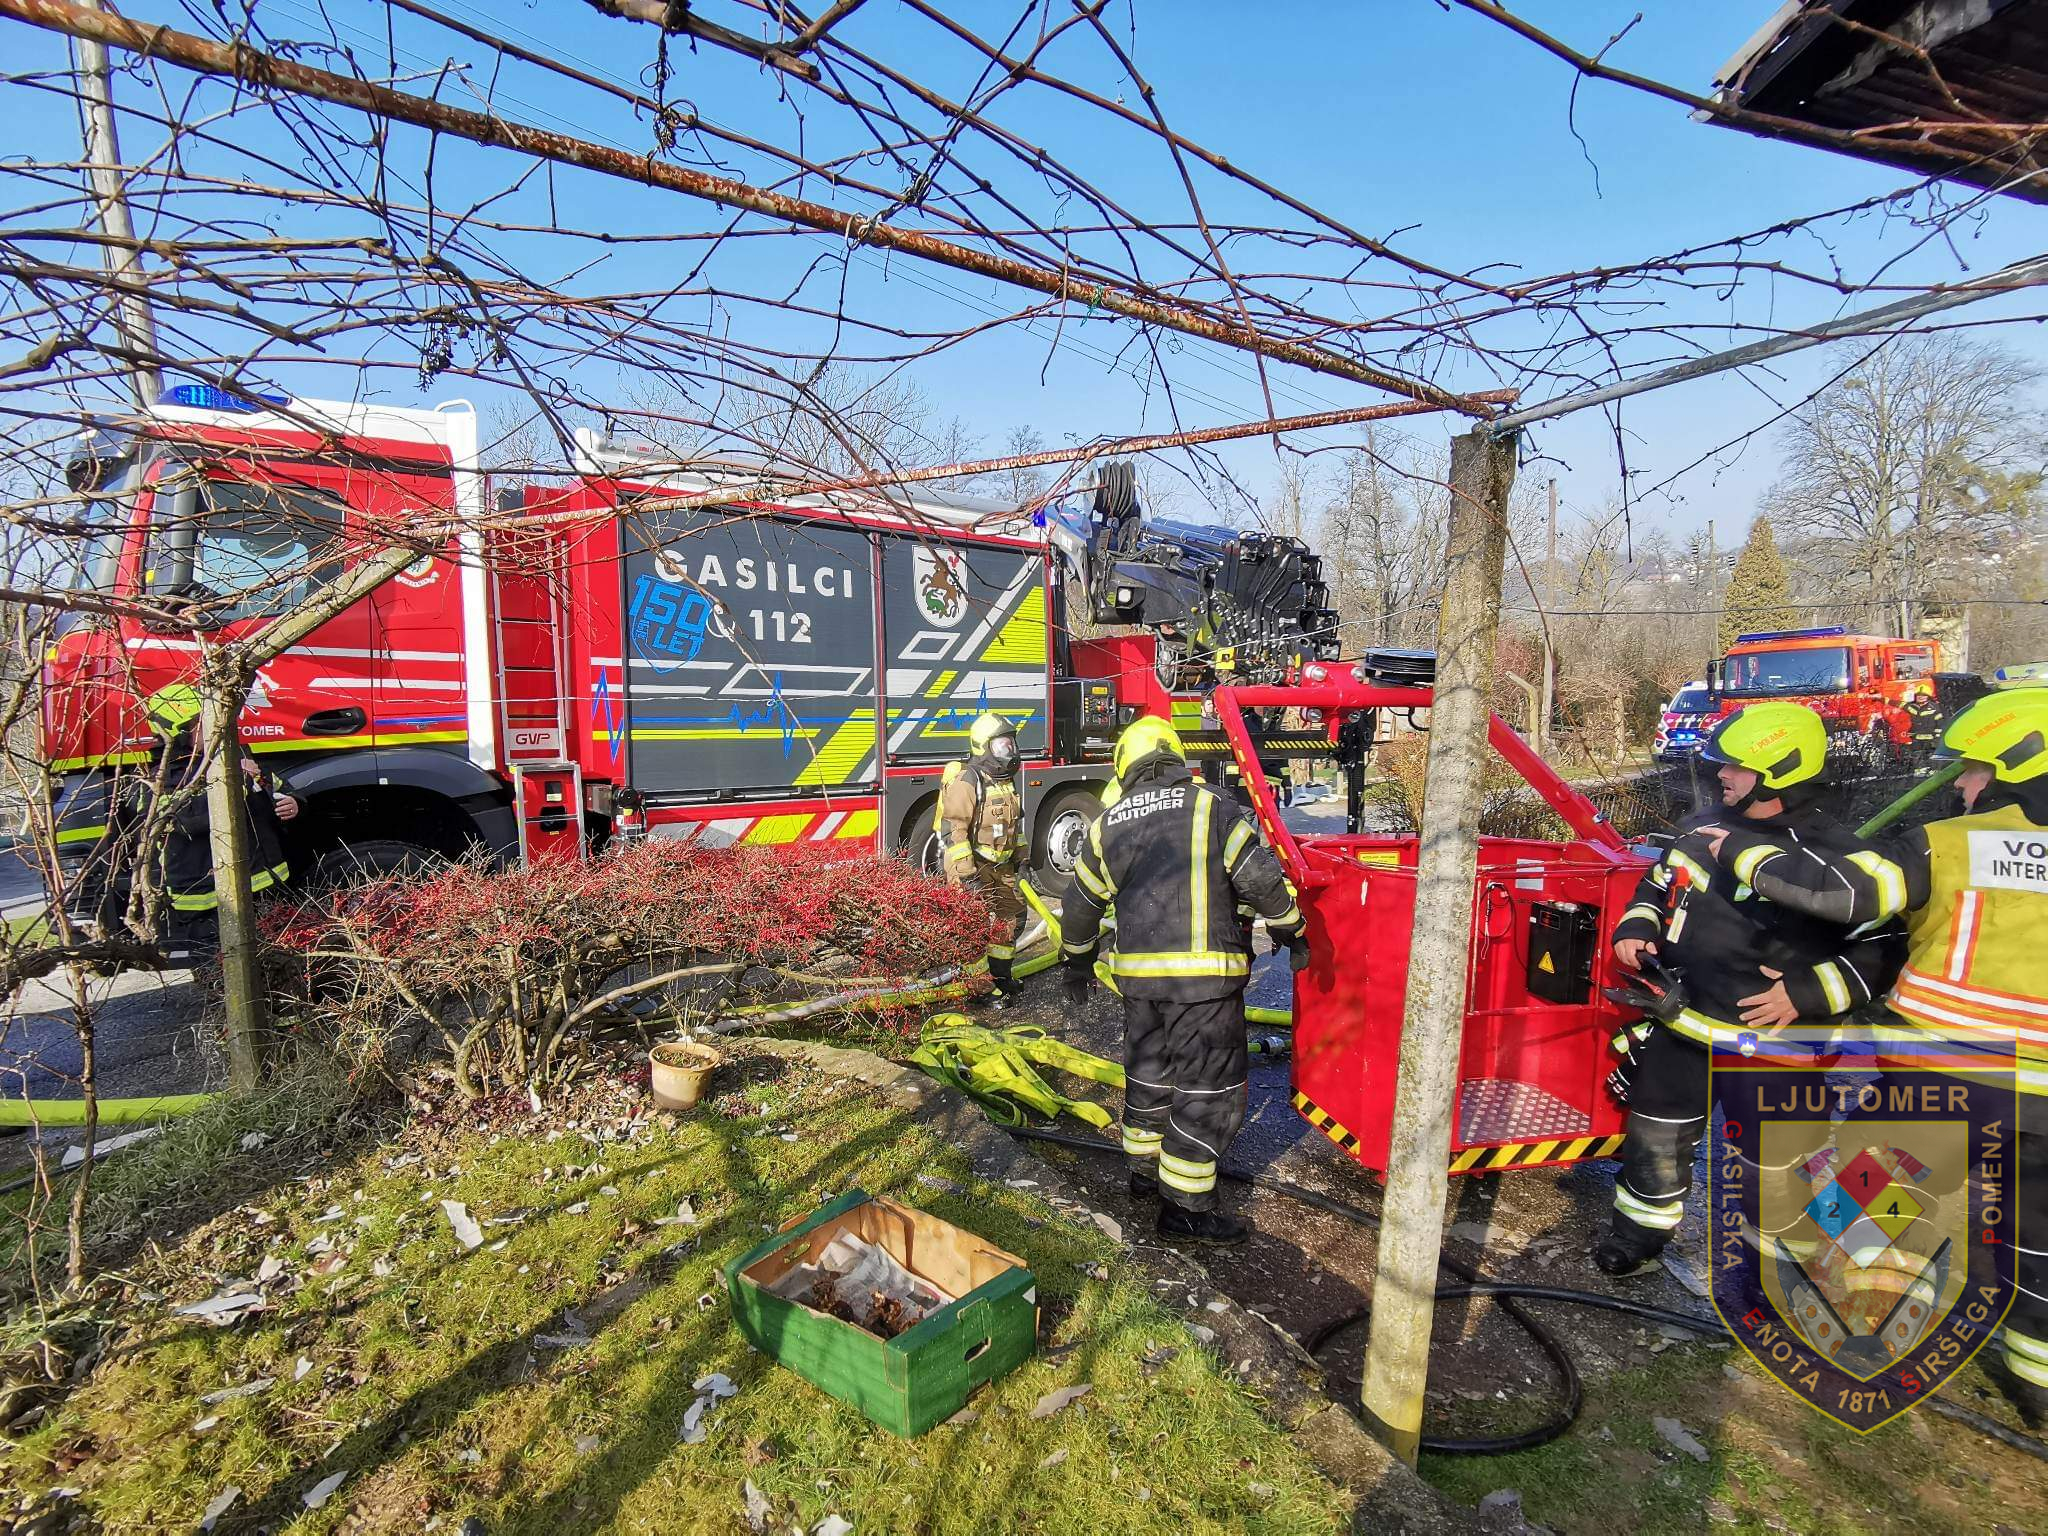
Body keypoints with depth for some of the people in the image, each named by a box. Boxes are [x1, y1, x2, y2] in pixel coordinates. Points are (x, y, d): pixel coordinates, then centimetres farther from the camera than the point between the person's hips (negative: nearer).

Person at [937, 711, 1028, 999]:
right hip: (972, 866, -9)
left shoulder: (1007, 779, 10)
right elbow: (953, 830, -25)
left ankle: (1001, 975, 30)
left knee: (1012, 914, 15)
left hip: (1001, 867, 9)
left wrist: (1020, 859, 20)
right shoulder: (967, 781, -19)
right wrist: (967, 876, -28)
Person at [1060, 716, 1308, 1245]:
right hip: (1203, 974, -5)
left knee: (1148, 1073, 22)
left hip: (1137, 974, 5)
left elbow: (1081, 905, 18)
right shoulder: (1209, 806, -3)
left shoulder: (1107, 825, 10)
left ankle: (1144, 1171, 37)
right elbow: (1261, 877, -8)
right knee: (1208, 1087, 5)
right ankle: (1184, 1207, 11)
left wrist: (1077, 961, 32)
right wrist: (1290, 932, 6)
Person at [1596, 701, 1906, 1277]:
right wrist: (1635, 929, 0)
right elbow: (1657, 884, 17)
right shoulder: (1704, 828, 2)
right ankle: (1641, 1228, 37)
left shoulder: (1836, 859, -15)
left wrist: (1807, 992, -22)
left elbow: (1884, 949, -13)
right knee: (1655, 1138, 17)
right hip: (1682, 1024, 5)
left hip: (1767, 1039, -5)